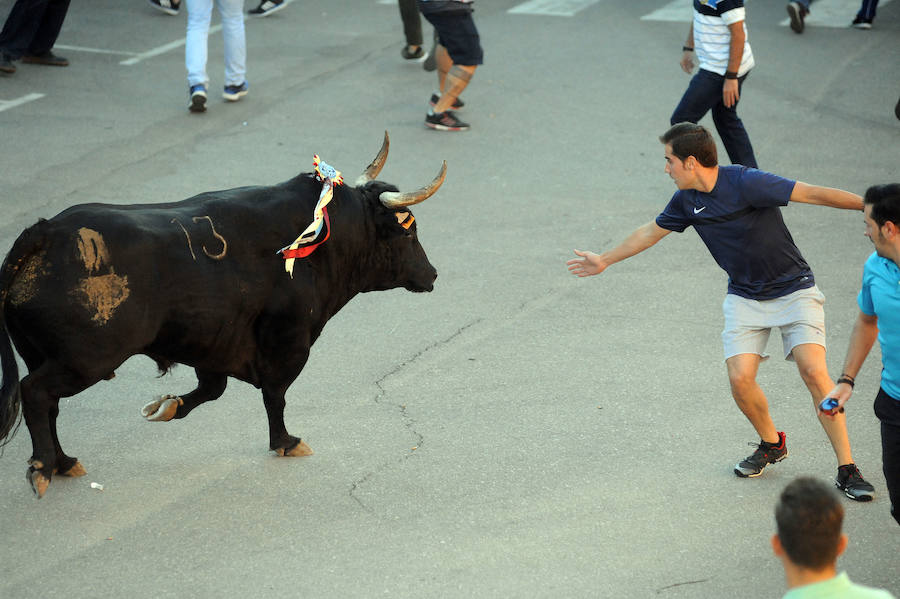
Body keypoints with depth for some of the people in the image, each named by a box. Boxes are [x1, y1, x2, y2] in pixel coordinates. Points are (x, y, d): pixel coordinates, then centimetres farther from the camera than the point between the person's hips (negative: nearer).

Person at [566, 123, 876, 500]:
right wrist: (605, 260, 29)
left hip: (793, 288, -5)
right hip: (745, 296, 5)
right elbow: (652, 231, 18)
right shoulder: (687, 201, -1)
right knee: (740, 378, -11)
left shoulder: (745, 183, -23)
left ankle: (847, 469, -13)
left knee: (813, 370, -20)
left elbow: (813, 194, -25)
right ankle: (771, 444, 18)